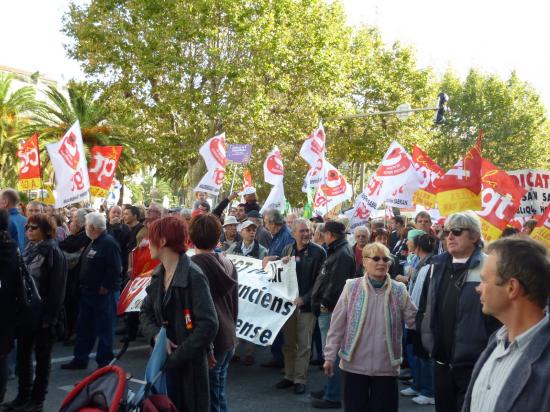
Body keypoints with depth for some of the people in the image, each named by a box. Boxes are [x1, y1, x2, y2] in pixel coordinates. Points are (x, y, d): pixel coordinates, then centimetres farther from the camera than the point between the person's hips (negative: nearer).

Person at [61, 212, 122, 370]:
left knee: (104, 329, 1)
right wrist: (83, 285, 15)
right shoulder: (94, 243, 14)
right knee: (84, 327, 16)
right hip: (88, 292, 10)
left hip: (103, 293, -10)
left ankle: (104, 362, 12)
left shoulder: (109, 243, -18)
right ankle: (80, 359, 28)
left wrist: (105, 288, -20)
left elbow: (115, 269, -24)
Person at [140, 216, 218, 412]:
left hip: (189, 364, -7)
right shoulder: (158, 274, 6)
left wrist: (178, 356, -21)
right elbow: (145, 312, 10)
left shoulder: (193, 276, -19)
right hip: (163, 360, 7)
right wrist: (156, 335, -11)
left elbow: (208, 325, -24)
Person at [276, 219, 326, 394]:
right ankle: (289, 375, 26)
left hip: (307, 304, -5)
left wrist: (304, 299, -16)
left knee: (303, 345, 3)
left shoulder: (318, 252, -8)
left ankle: (300, 379, 13)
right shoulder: (287, 249, 7)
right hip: (288, 301, 5)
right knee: (288, 343, 13)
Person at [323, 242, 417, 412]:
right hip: (354, 365, 0)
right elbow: (337, 325, -1)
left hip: (386, 367, 1)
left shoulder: (399, 290, 0)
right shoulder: (351, 287, -3)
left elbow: (415, 320, 1)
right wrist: (330, 356, -2)